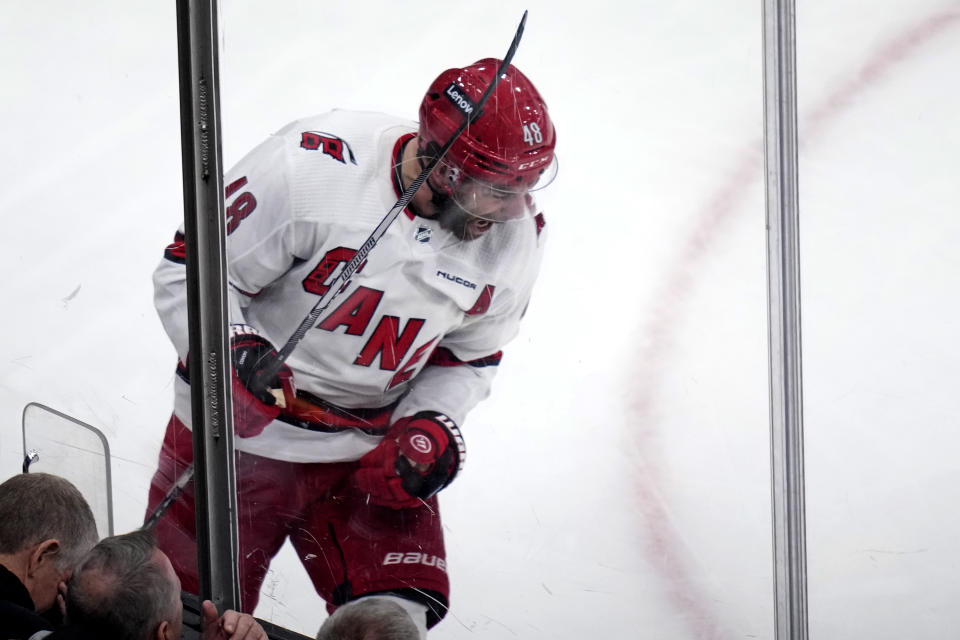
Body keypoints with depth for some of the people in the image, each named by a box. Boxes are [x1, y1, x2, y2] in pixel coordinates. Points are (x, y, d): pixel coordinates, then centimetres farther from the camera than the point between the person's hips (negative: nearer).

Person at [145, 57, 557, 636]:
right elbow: (192, 268, -16)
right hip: (240, 432, -3)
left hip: (370, 450, 4)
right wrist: (230, 355, -31)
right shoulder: (314, 168, -26)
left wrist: (432, 430, -8)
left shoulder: (516, 235, -9)